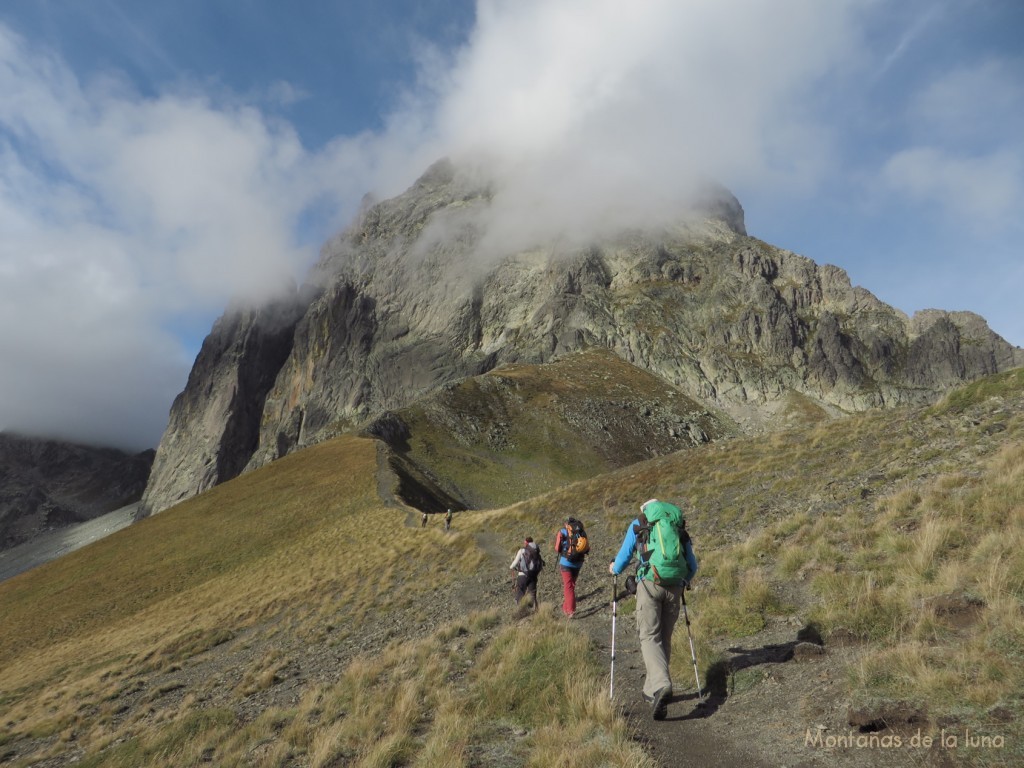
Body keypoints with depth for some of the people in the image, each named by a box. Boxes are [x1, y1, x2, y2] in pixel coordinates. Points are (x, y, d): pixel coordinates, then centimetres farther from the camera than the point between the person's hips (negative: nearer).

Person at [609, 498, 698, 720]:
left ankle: (661, 685, -25)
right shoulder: (680, 527, 18)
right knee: (664, 638, 15)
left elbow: (624, 556, 13)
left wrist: (614, 568, 33)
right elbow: (692, 565, 20)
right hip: (675, 586, 3)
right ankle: (652, 689, 19)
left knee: (650, 637, -3)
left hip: (649, 584, -3)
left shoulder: (637, 524, 11)